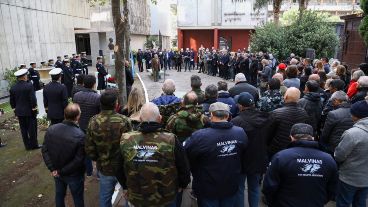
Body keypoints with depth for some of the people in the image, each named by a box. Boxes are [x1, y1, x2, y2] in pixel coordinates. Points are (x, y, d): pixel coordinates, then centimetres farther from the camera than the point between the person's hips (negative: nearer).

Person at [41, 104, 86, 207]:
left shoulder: (51, 129, -12)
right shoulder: (80, 136, -29)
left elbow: (44, 150, -6)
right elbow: (78, 160, -26)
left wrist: (52, 168, -5)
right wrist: (62, 171, -13)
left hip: (56, 172, 5)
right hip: (74, 175, -5)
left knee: (59, 194, 28)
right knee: (78, 198, 18)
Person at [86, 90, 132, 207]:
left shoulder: (93, 122, -13)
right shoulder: (123, 121, -25)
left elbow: (89, 149, -6)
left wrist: (99, 160, 13)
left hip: (103, 167, 3)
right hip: (122, 167, -3)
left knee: (104, 197, 24)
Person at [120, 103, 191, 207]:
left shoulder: (126, 140, -14)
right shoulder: (171, 141, -23)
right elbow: (184, 168, -11)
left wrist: (125, 187, 18)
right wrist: (181, 185, 9)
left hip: (136, 199, 2)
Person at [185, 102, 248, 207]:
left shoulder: (199, 136, -29)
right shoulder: (241, 133, -14)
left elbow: (186, 156, -17)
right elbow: (243, 156, 1)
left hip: (208, 189, -3)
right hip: (231, 187, 4)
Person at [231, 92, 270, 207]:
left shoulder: (236, 122, -26)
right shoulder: (265, 119, -9)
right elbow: (268, 139, 2)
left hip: (242, 161, -4)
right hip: (258, 161, 5)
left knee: (239, 189, 14)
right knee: (254, 188, 22)